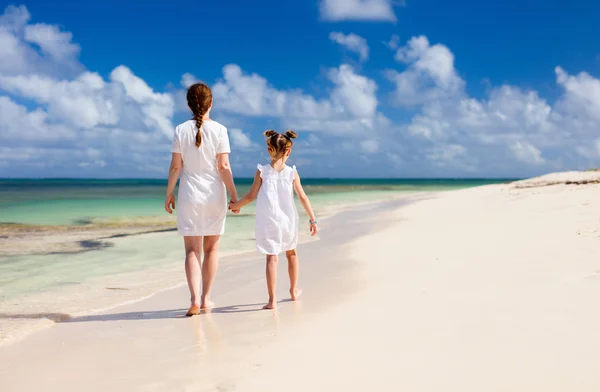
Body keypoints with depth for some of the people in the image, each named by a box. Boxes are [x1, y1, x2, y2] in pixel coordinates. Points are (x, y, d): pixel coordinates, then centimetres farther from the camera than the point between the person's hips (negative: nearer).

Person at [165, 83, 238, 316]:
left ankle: (195, 300, -11)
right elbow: (223, 167, -9)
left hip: (189, 196, 0)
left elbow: (176, 166, -3)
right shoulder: (219, 130, -6)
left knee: (192, 250, 4)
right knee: (211, 248, 14)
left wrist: (169, 193, 8)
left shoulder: (181, 130, -3)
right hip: (214, 195, 0)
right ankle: (205, 299, 19)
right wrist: (233, 194, -1)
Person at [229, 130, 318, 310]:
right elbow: (303, 197, -1)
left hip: (268, 221, -2)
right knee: (291, 252, 21)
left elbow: (251, 196, -4)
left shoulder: (262, 171, -5)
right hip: (288, 220, 2)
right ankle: (294, 290, 35)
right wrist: (313, 220, 5)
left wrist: (235, 205, 13)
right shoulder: (292, 172, -3)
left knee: (272, 257, -3)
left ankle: (272, 300, -9)